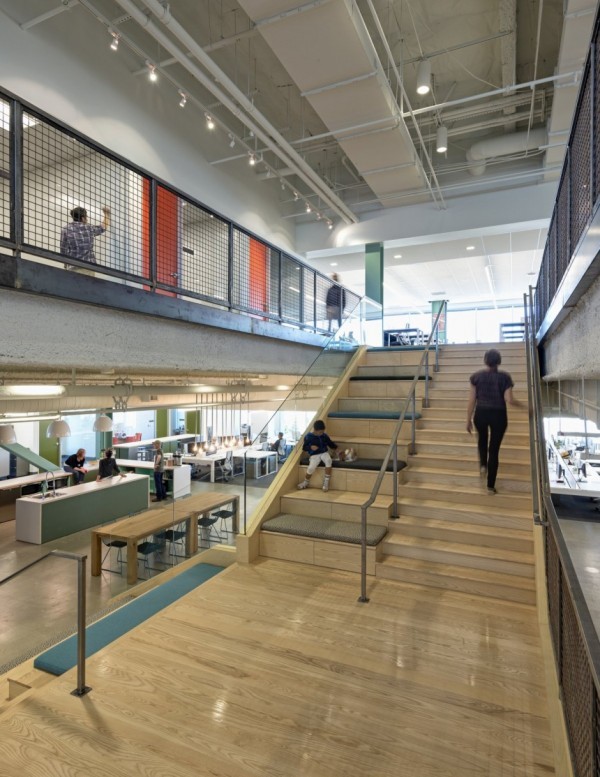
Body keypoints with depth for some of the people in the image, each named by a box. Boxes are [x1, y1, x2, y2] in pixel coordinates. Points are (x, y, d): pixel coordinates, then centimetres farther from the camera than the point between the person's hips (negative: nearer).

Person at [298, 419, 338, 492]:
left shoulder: (325, 436, 5)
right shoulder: (308, 437, -5)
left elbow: (331, 443, 18)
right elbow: (304, 448, 0)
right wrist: (310, 447, -18)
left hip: (324, 452, 3)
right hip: (314, 455, -2)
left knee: (329, 461, -32)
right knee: (311, 467, -28)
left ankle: (326, 481, -18)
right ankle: (305, 482, 4)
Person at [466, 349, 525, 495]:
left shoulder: (476, 376, -3)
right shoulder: (505, 377, -6)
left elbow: (472, 400, -2)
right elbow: (509, 400, -12)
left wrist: (468, 419, 4)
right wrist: (522, 404, 9)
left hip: (481, 414, 1)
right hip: (498, 415, -1)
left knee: (482, 439, 32)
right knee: (494, 448, 7)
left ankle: (483, 465, 14)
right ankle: (491, 486, 11)